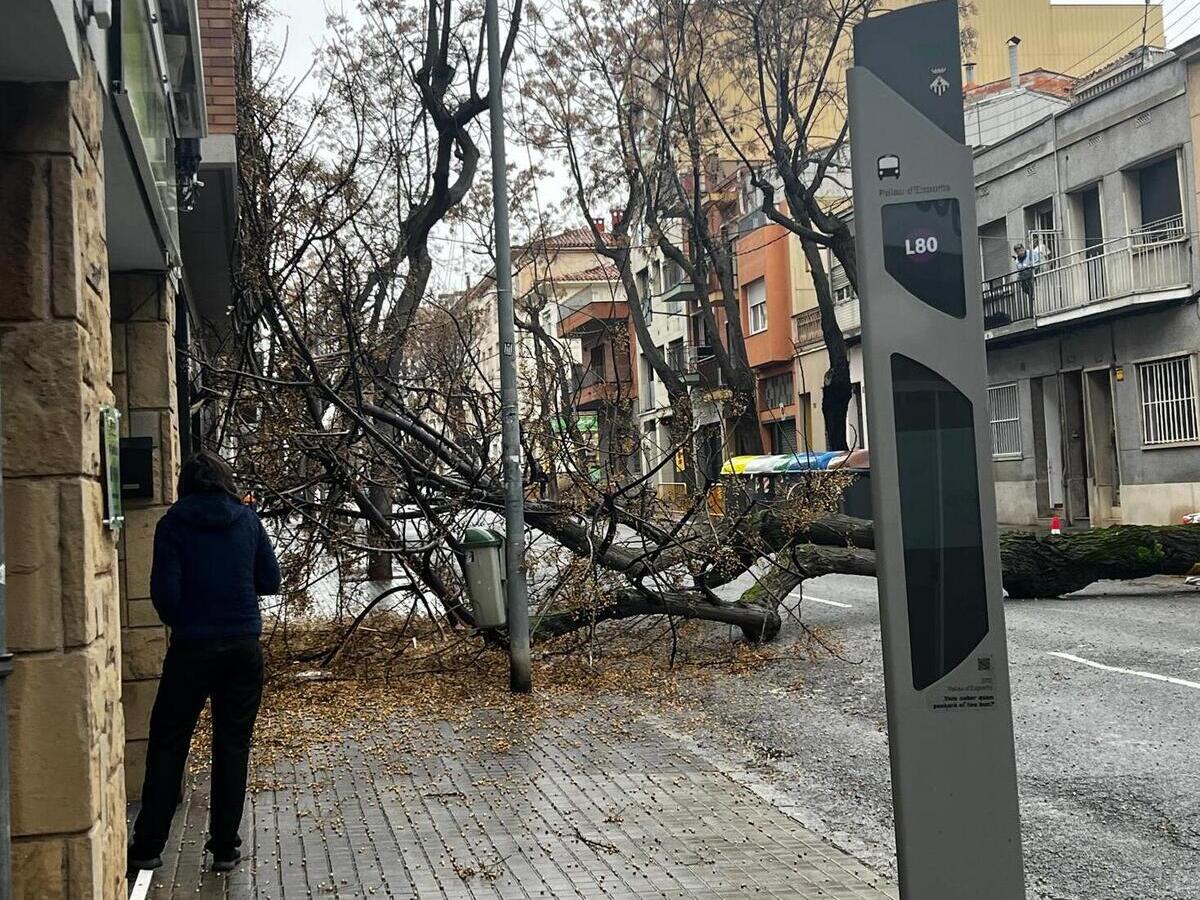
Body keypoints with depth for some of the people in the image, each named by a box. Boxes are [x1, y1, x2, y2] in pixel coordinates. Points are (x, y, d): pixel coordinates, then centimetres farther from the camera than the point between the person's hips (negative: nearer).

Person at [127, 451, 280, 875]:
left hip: (192, 648, -2)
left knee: (168, 744, 10)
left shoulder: (174, 524, -5)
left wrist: (181, 623, 10)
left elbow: (165, 592, -9)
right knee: (233, 745, 10)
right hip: (244, 646, 2)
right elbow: (270, 581, 6)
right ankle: (225, 847, 13)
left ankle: (148, 846, 14)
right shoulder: (246, 519, 2)